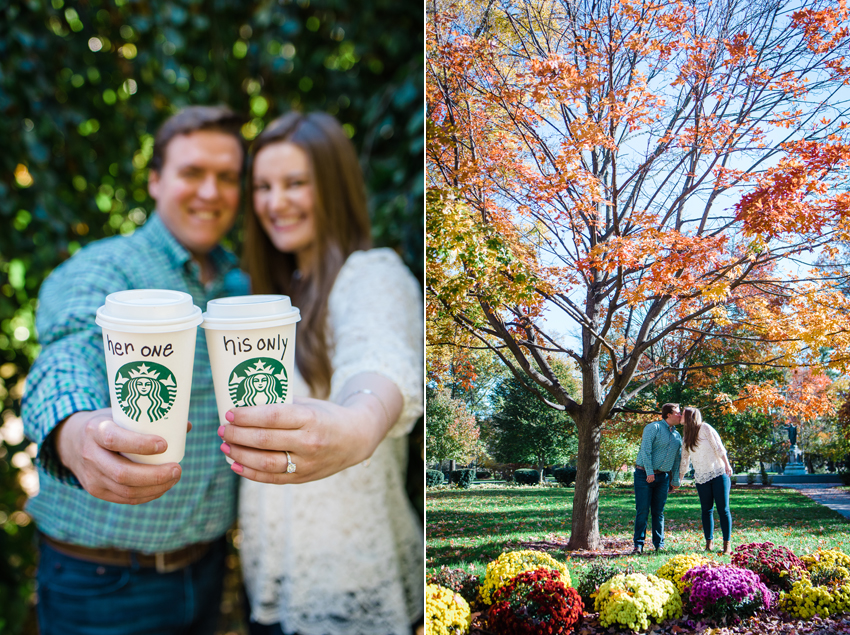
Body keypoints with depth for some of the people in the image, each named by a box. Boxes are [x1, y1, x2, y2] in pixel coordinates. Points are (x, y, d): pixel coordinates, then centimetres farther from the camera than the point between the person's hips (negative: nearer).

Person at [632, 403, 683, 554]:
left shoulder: (677, 436, 15)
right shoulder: (653, 428, -6)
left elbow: (677, 459, 19)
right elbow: (645, 449, -15)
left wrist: (675, 480, 14)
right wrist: (649, 471, -21)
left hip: (663, 477, 5)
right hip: (643, 474, -5)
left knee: (659, 512, 6)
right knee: (642, 510, -7)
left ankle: (659, 544, 13)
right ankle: (638, 544, -3)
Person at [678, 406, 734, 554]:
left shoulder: (705, 428, -3)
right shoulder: (687, 436, 15)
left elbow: (719, 447, -9)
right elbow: (684, 459, 20)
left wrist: (727, 464, -19)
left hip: (719, 474, -5)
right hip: (702, 478, 5)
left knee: (723, 509, -4)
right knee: (706, 510, 1)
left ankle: (727, 545, -1)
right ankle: (708, 544, 4)